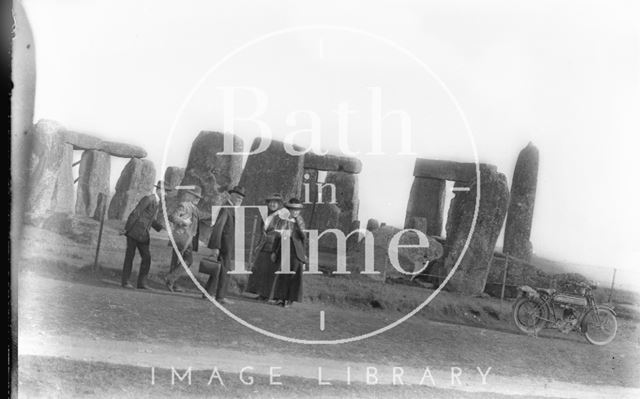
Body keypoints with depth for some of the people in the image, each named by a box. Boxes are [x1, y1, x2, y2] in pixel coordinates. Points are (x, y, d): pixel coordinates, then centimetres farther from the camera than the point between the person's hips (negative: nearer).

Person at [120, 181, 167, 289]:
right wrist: (126, 229, -16)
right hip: (134, 231, -8)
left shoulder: (157, 202, 14)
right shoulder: (148, 199, -13)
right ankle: (125, 282, 6)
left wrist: (161, 228, 12)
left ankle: (141, 282, 5)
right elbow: (135, 214, -15)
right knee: (130, 256, -1)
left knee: (147, 258, 0)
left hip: (143, 234, 8)